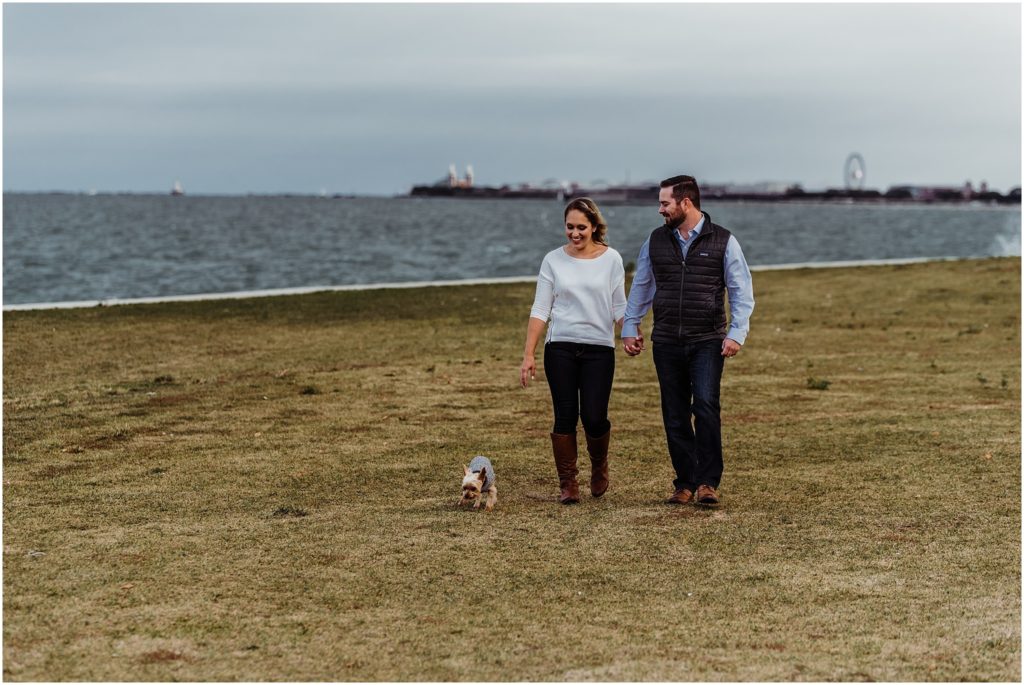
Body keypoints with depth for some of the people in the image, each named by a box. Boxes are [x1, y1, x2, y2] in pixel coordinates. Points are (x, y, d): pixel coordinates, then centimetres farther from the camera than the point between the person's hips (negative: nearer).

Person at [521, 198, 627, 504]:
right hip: (560, 348, 1)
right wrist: (528, 355, -2)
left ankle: (599, 464, 24)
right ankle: (567, 484, 9)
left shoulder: (611, 259, 3)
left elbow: (618, 306, 6)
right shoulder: (553, 260, 4)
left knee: (594, 418, -7)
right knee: (565, 417, -3)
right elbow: (540, 310, 4)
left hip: (599, 349, -1)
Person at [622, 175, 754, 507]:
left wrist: (736, 334, -10)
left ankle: (708, 482, -12)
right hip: (667, 342, 3)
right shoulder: (656, 241, 9)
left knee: (706, 407, -17)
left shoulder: (723, 241, 0)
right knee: (675, 417, 4)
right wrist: (629, 328, 12)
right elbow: (640, 287, 18)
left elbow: (742, 293, 0)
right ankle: (685, 483, 13)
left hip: (707, 342, -3)